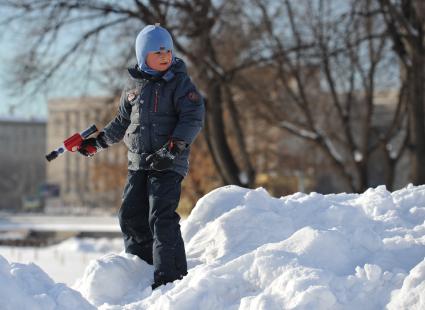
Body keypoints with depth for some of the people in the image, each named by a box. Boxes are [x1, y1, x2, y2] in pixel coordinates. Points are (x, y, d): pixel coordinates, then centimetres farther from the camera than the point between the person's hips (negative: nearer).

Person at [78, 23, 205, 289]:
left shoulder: (180, 83, -4)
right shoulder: (134, 86, 12)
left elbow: (193, 118, -13)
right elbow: (123, 122, 25)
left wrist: (173, 149, -22)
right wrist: (98, 142, 22)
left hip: (169, 163, -6)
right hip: (138, 163, 6)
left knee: (161, 218, -16)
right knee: (131, 216, 6)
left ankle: (170, 276, -14)